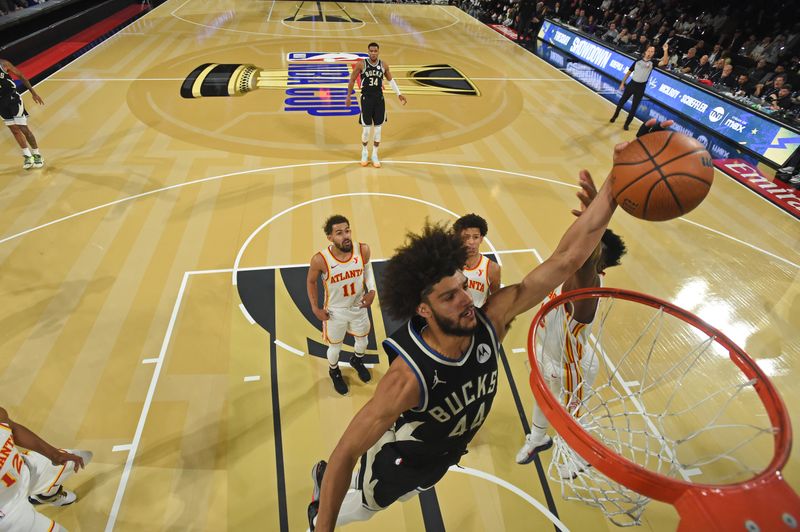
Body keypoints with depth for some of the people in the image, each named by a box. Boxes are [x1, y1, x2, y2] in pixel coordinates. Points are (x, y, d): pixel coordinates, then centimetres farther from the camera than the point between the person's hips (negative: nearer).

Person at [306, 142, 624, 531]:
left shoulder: (492, 320, -33)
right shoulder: (408, 377, -45)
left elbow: (566, 258, -35)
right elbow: (345, 454, -36)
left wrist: (615, 182, -42)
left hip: (444, 454, 6)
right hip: (400, 456, -5)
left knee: (405, 494, 37)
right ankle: (322, 481, 59)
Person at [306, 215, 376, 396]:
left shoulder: (363, 250, -24)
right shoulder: (320, 260, -30)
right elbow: (311, 281, -9)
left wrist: (371, 291, -13)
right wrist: (315, 308, -7)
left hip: (359, 306, 3)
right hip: (335, 311, -2)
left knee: (362, 340, 27)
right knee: (335, 347, 21)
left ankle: (357, 361, 62)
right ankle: (334, 371, 56)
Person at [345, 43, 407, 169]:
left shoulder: (384, 65, 0)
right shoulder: (361, 64, -7)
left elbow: (390, 80, 14)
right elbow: (352, 80, 2)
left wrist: (399, 94, 10)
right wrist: (348, 97, 3)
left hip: (379, 99, 3)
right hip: (366, 99, -3)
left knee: (378, 129, 5)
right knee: (366, 129, 1)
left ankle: (375, 155, 18)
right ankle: (364, 152, 24)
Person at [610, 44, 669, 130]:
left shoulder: (652, 63, -4)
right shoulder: (638, 61, 2)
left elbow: (664, 62, -20)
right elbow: (629, 72, 8)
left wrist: (665, 51, -32)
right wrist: (622, 83, 5)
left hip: (641, 87, -1)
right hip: (631, 84, 2)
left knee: (634, 107, 2)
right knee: (621, 102, 11)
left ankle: (627, 124, 13)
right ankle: (614, 117, 34)